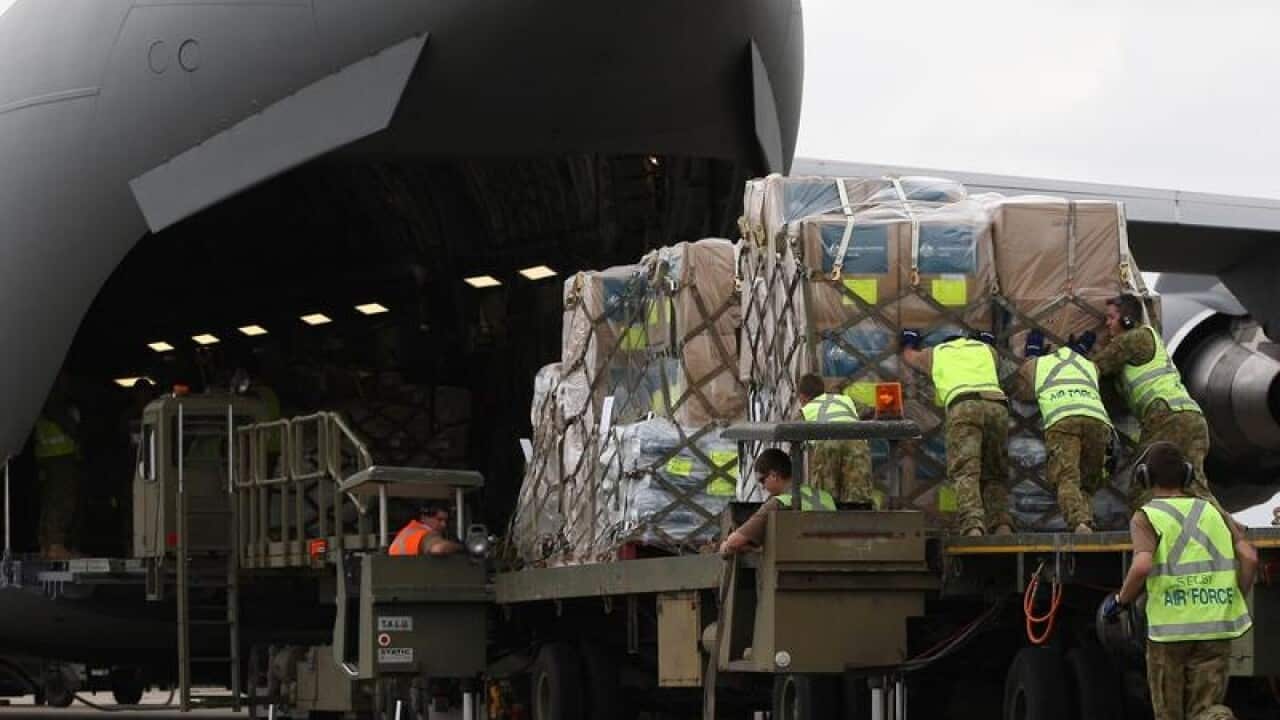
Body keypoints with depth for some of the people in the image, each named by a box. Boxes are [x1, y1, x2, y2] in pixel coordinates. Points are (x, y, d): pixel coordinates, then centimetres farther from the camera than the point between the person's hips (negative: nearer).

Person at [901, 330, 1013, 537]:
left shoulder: (935, 353, 32)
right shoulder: (986, 350, 36)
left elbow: (909, 355, 54)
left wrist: (908, 340, 75)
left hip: (963, 406, -2)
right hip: (997, 405, 2)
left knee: (965, 473, -15)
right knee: (994, 477, 12)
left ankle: (973, 527, -38)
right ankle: (1002, 525, -11)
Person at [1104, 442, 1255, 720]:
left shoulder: (1146, 517, 0)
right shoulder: (1212, 512, 12)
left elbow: (1142, 566, -18)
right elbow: (1249, 556, 0)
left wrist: (1120, 601, -1)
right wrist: (1235, 602, 11)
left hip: (1170, 627, -3)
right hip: (1216, 628, 3)